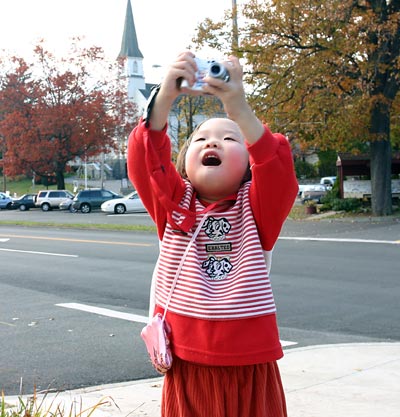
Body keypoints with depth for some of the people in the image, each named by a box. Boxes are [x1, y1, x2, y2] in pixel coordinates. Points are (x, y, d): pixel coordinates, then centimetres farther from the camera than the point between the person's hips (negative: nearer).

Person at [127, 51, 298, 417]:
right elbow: (146, 161, -14)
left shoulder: (257, 208, -1)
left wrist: (239, 110, -35)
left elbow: (278, 170, -21)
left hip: (250, 365, 0)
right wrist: (165, 98, -30)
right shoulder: (174, 204, 2)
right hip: (186, 363, 1)